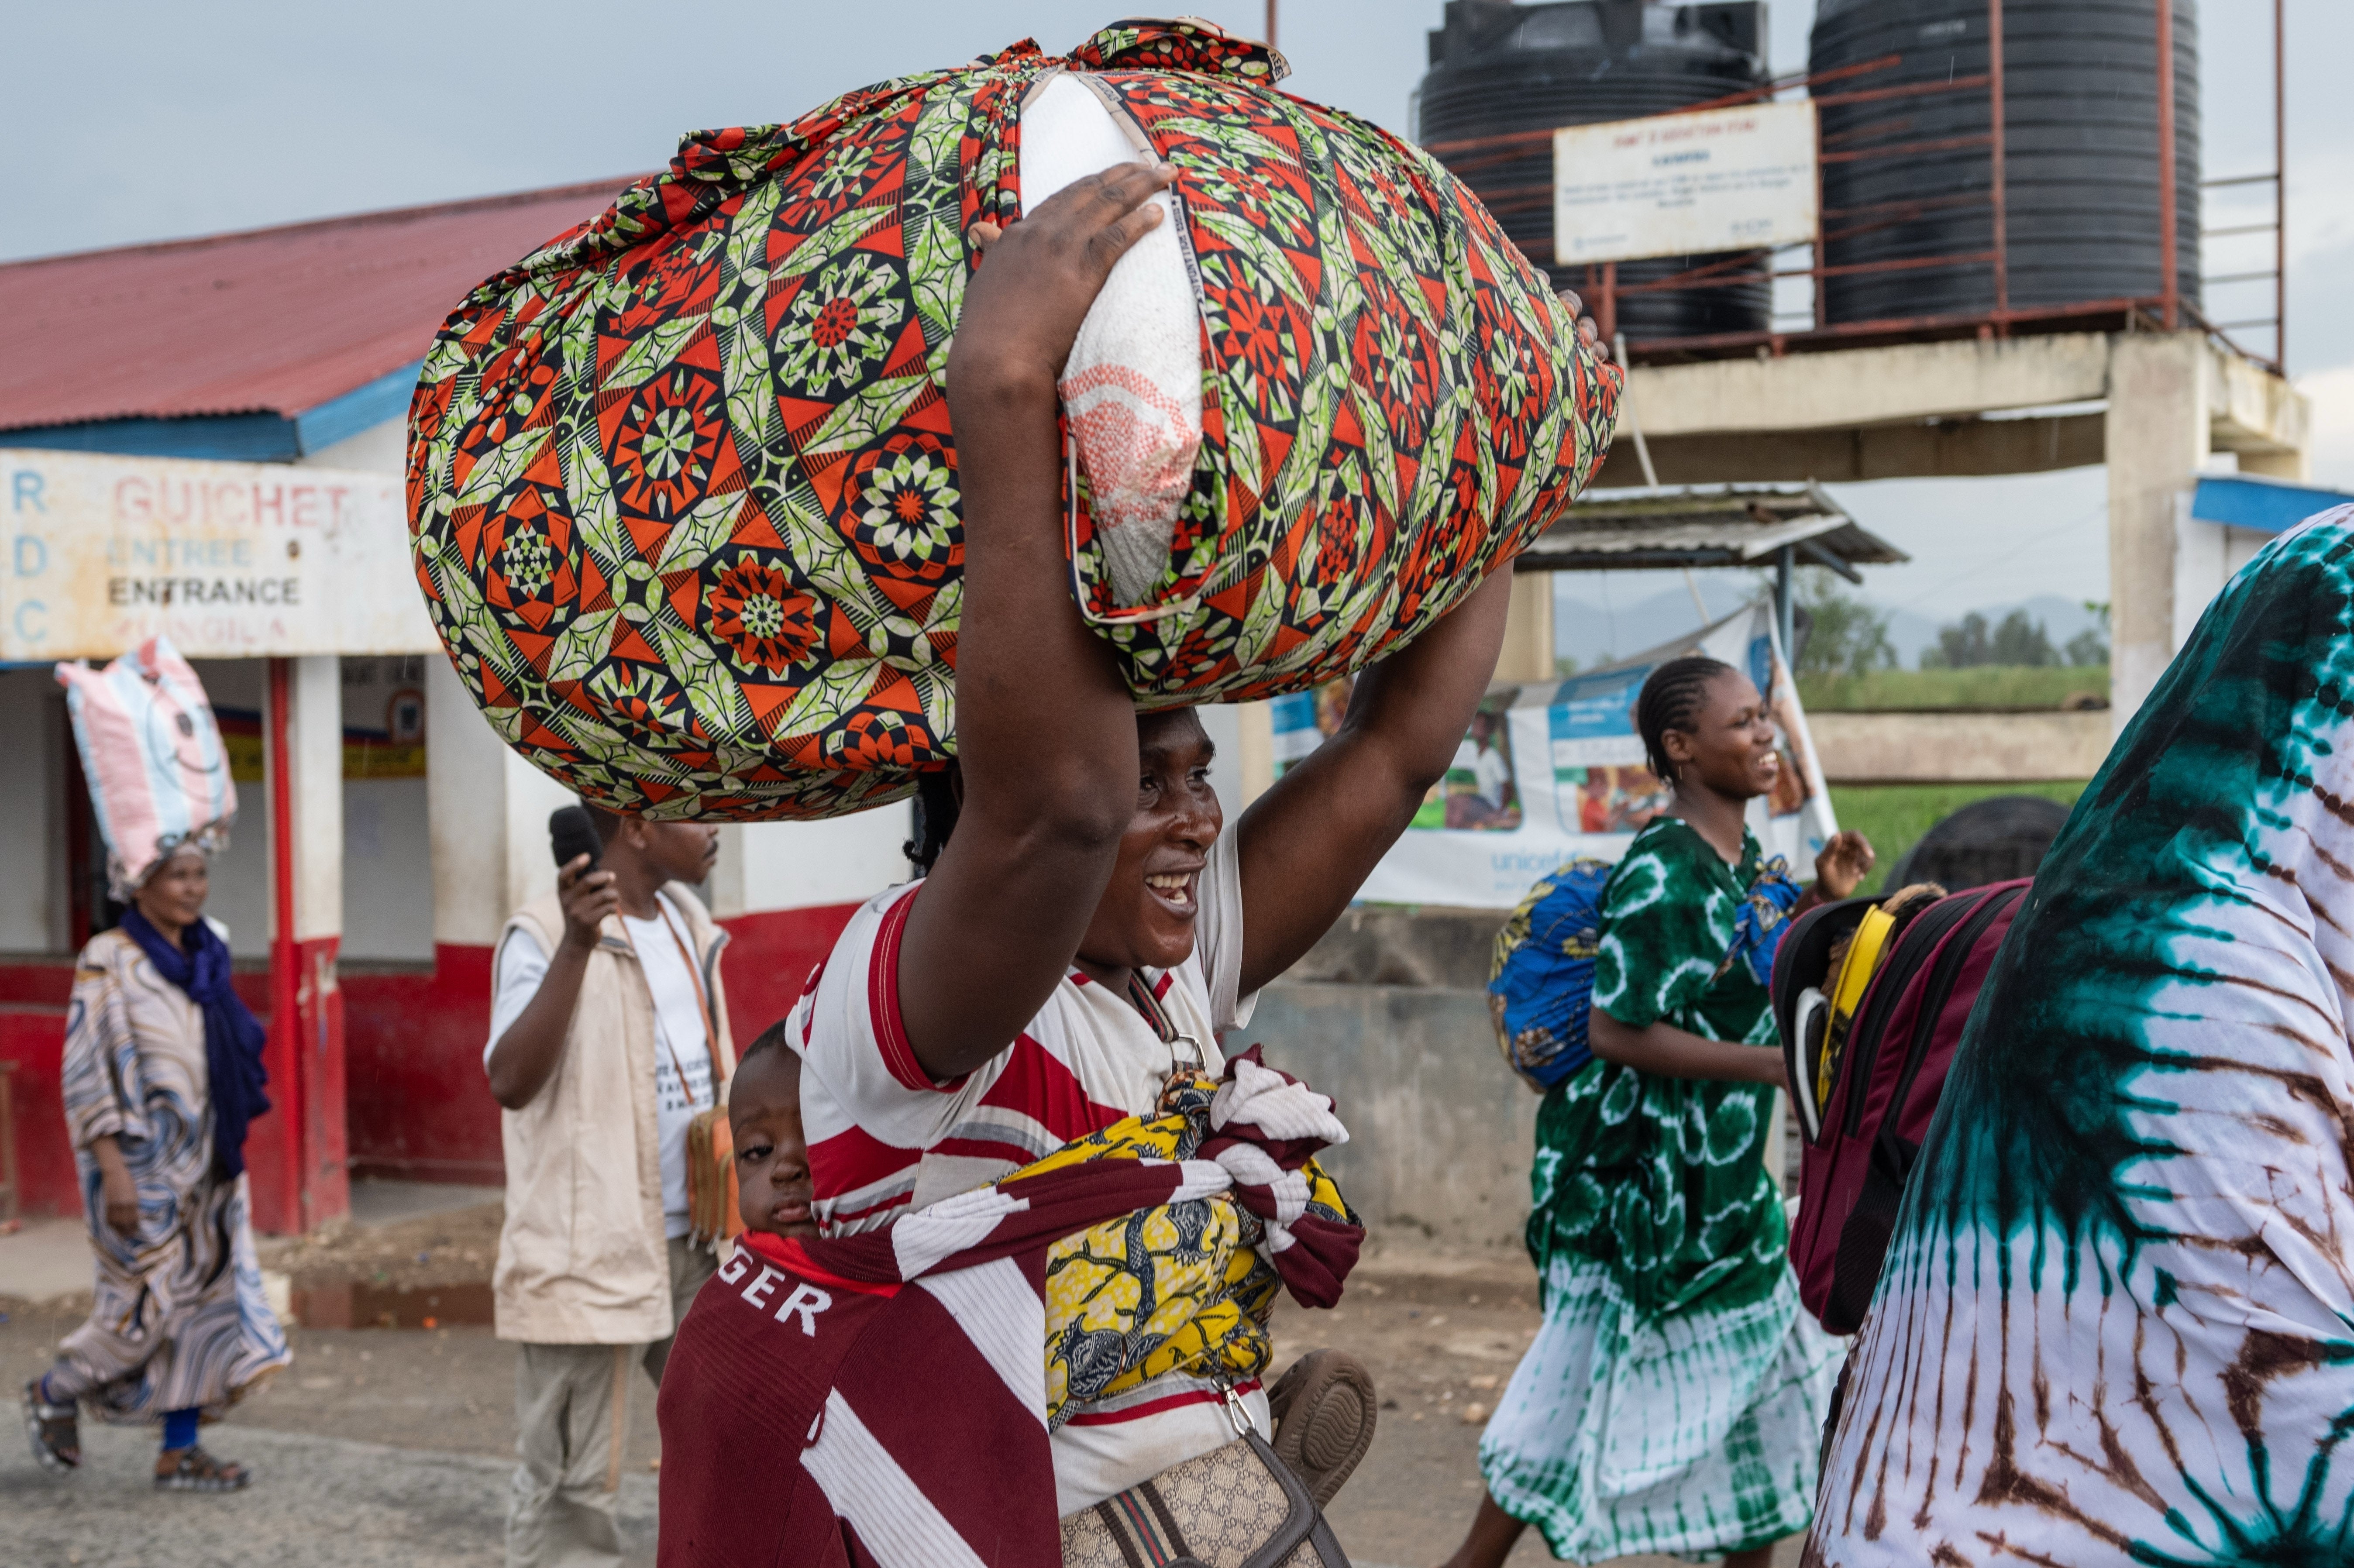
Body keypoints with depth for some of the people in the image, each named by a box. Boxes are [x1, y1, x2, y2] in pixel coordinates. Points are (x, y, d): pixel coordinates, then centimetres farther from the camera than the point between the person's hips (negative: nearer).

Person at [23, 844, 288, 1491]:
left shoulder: (206, 957, 9)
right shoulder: (109, 962, -11)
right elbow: (87, 1075, -15)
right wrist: (114, 1171, -20)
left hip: (204, 1165, 7)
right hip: (145, 1167, -7)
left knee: (204, 1300, 5)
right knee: (153, 1304, -2)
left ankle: (180, 1451, 12)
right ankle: (54, 1393, 23)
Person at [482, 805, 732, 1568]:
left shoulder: (690, 924, 11)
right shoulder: (545, 932, -12)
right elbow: (511, 1081, -24)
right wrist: (575, 947, -31)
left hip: (696, 1244, 7)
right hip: (591, 1251, -7)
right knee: (570, 1488, 1)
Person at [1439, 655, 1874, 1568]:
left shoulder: (1740, 861, 6)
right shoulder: (1662, 874, -22)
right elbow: (1617, 1029, -25)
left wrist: (1819, 901, 4)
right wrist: (1774, 1064, -24)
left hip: (1719, 1171, 9)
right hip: (1644, 1175, -9)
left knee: (1767, 1372, 17)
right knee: (1589, 1396, 1)